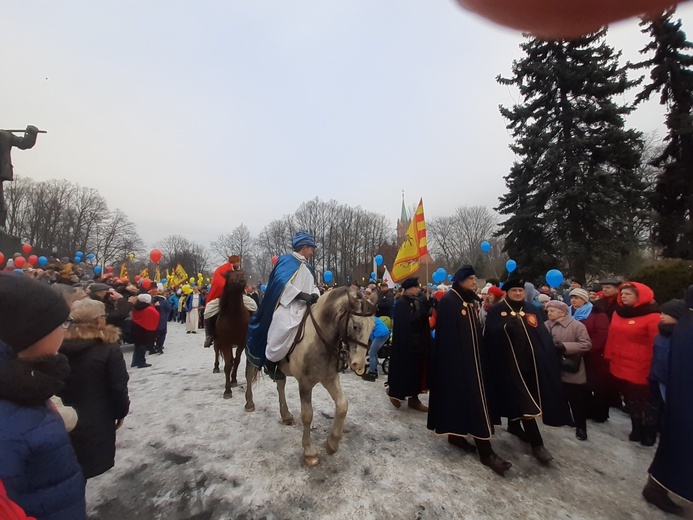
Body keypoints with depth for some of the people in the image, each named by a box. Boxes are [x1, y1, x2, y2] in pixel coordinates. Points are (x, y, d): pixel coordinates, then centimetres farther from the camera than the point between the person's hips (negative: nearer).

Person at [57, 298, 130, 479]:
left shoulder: (58, 346, -3)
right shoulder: (108, 349, -17)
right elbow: (118, 387, -14)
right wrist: (121, 412, 2)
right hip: (96, 421, -5)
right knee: (89, 466, 14)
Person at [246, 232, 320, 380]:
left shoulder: (307, 267, 20)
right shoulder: (287, 260, -3)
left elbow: (313, 286, 23)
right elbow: (280, 282, -16)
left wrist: (315, 294, -1)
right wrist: (301, 294, -21)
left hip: (302, 309, 9)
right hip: (286, 306, -9)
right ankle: (270, 360, -1)